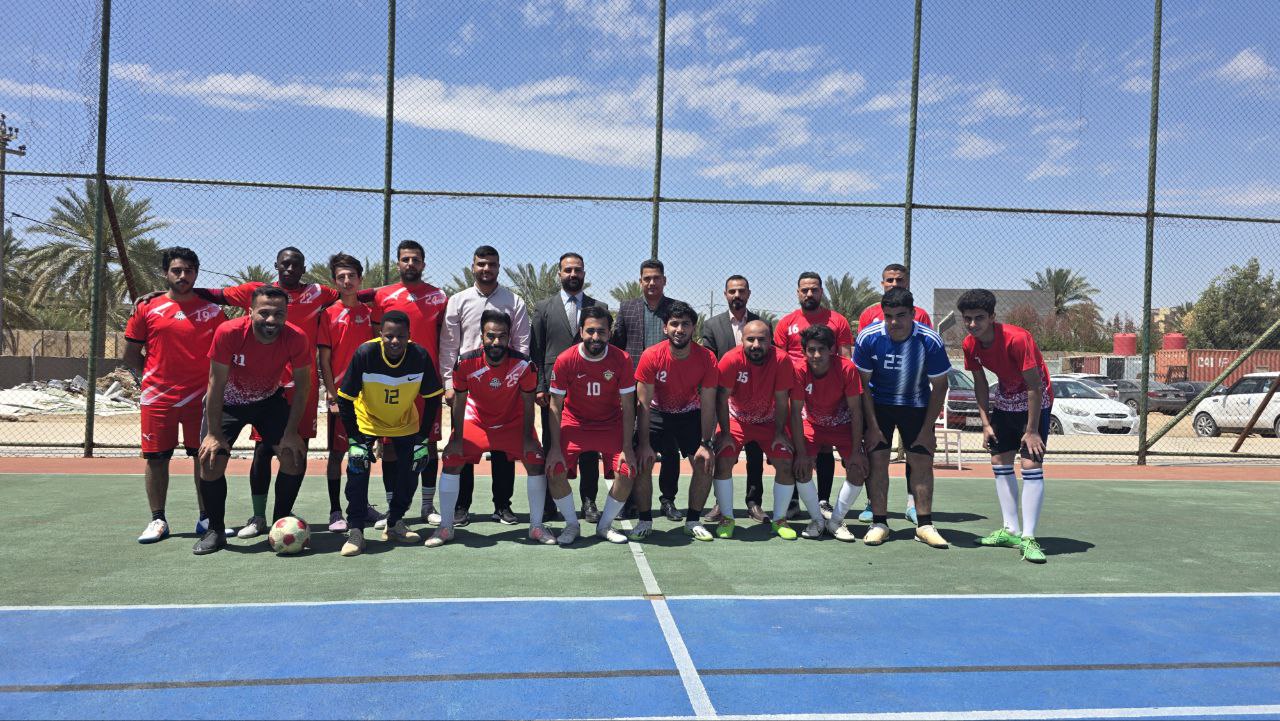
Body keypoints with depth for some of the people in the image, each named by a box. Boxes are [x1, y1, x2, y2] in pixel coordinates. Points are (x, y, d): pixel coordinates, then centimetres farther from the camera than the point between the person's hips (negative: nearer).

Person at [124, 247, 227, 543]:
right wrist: (148, 377, 2)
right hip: (157, 397, 0)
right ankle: (158, 520, 16)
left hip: (200, 398, 0)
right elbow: (131, 354, 11)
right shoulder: (147, 308, 5)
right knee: (156, 458, 4)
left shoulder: (212, 310, 4)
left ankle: (206, 518, 14)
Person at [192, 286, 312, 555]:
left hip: (270, 399, 2)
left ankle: (281, 524, 8)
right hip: (228, 401, -1)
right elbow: (216, 383, -20)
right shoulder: (228, 332, -30)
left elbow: (302, 386, -13)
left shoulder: (296, 338, -25)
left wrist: (291, 432, -17)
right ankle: (215, 530, 8)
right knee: (211, 460, -12)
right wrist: (214, 433, -19)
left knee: (295, 455, -11)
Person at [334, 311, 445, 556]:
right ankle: (355, 531, -9)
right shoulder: (365, 354, -30)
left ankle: (395, 524, 16)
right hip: (367, 420, -2)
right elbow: (345, 399, -20)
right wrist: (354, 439, -21)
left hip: (405, 422, 2)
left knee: (412, 464, -4)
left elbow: (433, 398, -12)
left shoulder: (420, 356, -25)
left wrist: (424, 437, -13)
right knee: (358, 462, -18)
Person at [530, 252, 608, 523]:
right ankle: (550, 502, 14)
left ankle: (589, 501, 12)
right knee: (551, 447, 5)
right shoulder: (543, 307, 9)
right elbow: (535, 350, 6)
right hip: (553, 389, 0)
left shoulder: (599, 307, 10)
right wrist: (539, 386, -3)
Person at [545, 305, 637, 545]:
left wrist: (627, 447, -15)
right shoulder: (565, 360, -16)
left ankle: (605, 525, 10)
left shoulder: (622, 360, -15)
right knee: (555, 471, -19)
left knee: (626, 474, -16)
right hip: (574, 424, 0)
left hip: (611, 425, 0)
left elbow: (628, 406, -10)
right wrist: (555, 447, -16)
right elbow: (555, 406, -9)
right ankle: (571, 525, 6)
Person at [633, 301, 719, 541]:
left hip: (691, 415, 1)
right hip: (657, 413, -1)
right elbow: (643, 403, -19)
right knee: (642, 462, -16)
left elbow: (708, 405, -14)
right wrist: (644, 444, -22)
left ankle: (693, 520, 8)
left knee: (705, 462, -10)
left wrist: (706, 444, -17)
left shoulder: (707, 359, -19)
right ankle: (644, 521, 1)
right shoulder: (651, 356, -23)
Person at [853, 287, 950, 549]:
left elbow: (939, 386, -8)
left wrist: (927, 428, -8)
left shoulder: (930, 340, -19)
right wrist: (872, 426, -12)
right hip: (878, 404, 0)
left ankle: (924, 525, 8)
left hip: (917, 405, 1)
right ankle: (879, 523, 2)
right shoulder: (868, 337, -19)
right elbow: (862, 384, -10)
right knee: (877, 459, -7)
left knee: (922, 461, -2)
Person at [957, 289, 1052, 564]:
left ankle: (1028, 537, -13)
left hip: (1034, 402, -7)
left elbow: (1035, 387, -25)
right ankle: (1011, 530, 16)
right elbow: (980, 384, 3)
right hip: (1004, 401, 7)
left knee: (1031, 465, -15)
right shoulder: (970, 345, -9)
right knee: (999, 463, 7)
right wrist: (986, 423, -3)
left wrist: (1031, 431, -23)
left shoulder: (1017, 339, -29)